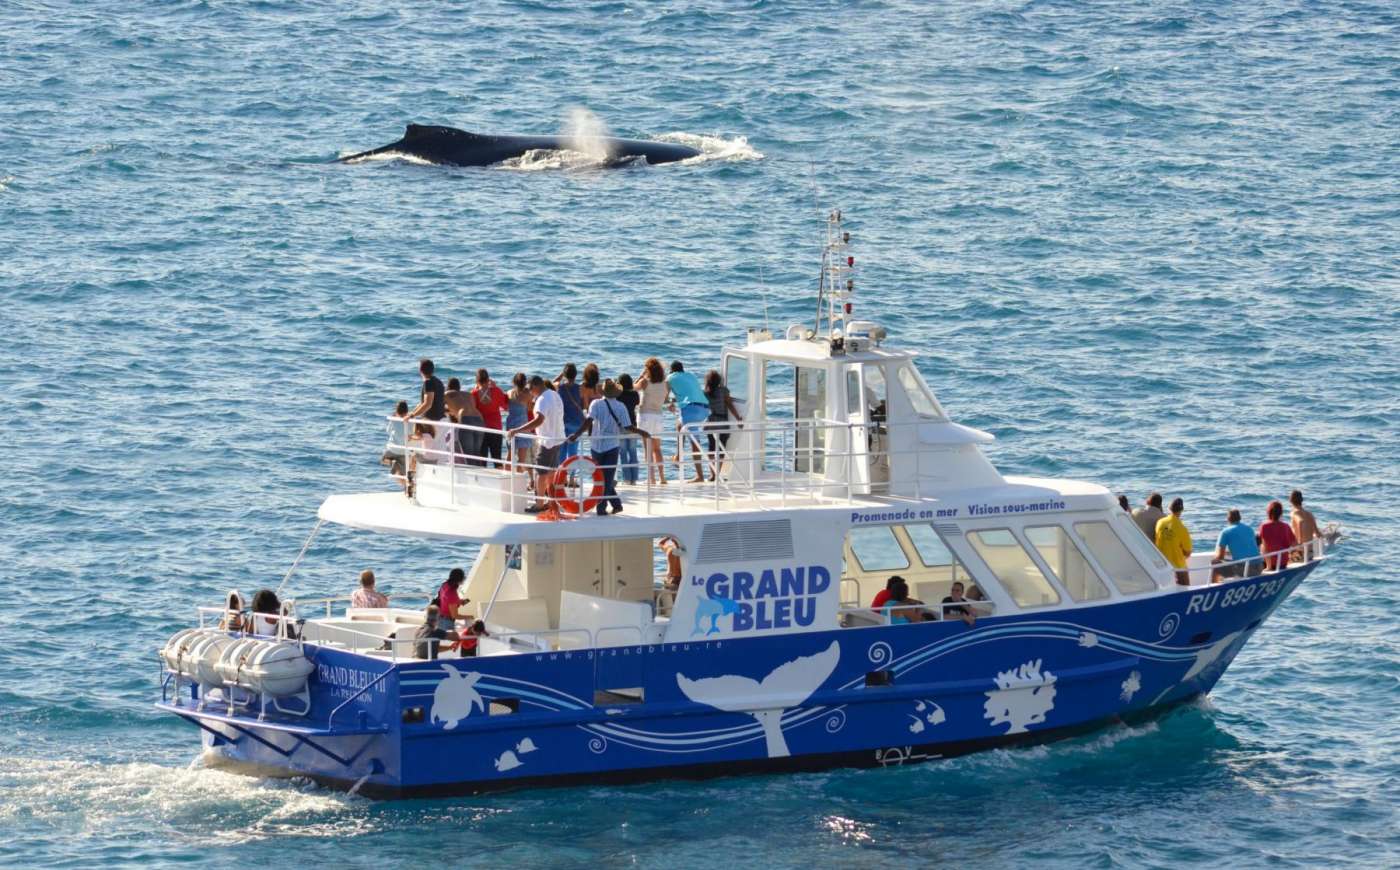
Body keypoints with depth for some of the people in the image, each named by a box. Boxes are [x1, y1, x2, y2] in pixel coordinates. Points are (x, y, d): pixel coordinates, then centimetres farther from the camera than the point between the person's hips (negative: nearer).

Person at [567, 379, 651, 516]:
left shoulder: (596, 404, -6)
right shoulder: (620, 407, -6)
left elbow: (588, 421, -18)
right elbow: (627, 427, -7)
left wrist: (577, 435, -17)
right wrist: (641, 433, 8)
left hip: (596, 446, 1)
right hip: (611, 446, -1)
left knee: (602, 477, 14)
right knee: (607, 479, 5)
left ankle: (616, 504, 16)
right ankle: (601, 508, -2)